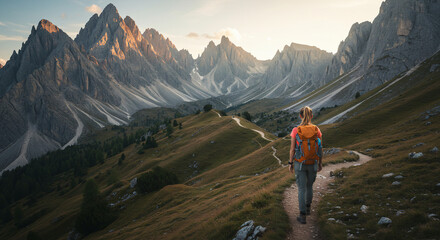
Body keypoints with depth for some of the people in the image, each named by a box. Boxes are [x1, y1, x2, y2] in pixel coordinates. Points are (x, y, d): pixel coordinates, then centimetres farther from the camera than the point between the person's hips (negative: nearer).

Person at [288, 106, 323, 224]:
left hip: (299, 164, -2)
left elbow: (292, 149, -10)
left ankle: (302, 216, 8)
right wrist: (320, 163, 10)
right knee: (309, 186, 24)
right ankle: (308, 207, 42)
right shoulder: (317, 130, -10)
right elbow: (320, 149, -3)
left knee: (301, 189, 8)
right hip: (313, 164, 2)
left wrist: (290, 163, 3)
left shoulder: (296, 130, -15)